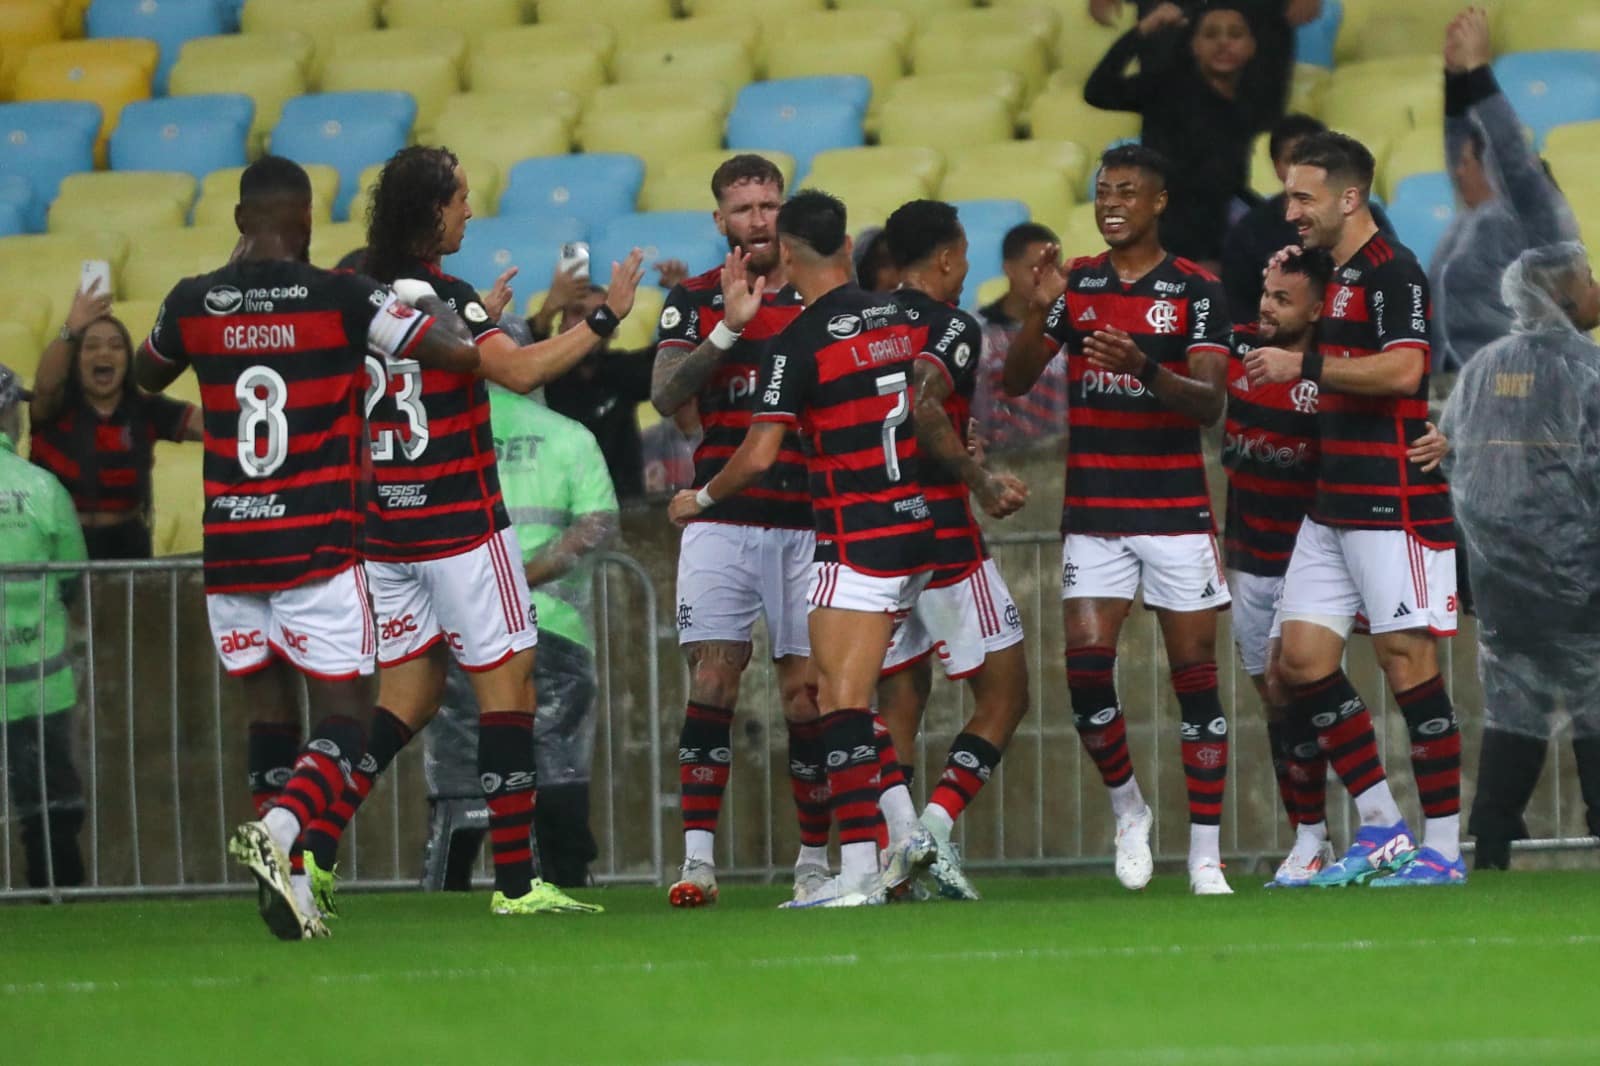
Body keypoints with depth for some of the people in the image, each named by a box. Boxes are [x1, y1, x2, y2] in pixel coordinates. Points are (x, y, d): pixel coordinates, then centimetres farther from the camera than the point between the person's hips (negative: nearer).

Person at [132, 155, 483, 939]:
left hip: (229, 549, 3)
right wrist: (440, 310, 12)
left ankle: (293, 895, 4)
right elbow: (460, 351, -11)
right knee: (341, 720, 1)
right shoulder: (342, 298, -9)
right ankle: (276, 831, -26)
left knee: (269, 719, 12)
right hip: (318, 548, -3)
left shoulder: (192, 304, 1)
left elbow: (146, 376, 23)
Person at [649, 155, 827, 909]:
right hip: (721, 519, -1)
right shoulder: (696, 301, 7)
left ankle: (814, 859, 8)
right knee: (712, 679, -9)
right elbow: (666, 396, -7)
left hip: (807, 520, 1)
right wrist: (728, 327, -17)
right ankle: (697, 855, -11)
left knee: (806, 691, 0)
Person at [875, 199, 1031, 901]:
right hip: (938, 527, -6)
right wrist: (982, 482, -19)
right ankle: (936, 826, -15)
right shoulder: (950, 328, -9)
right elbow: (922, 409, -26)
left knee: (897, 702, 13)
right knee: (1003, 696, 3)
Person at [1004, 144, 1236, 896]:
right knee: (1086, 664, -11)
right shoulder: (1076, 284, 8)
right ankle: (1128, 809, 13)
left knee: (1195, 676, -2)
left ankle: (1206, 854, 2)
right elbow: (1015, 381, 3)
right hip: (1093, 514, 2)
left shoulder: (1195, 290, -2)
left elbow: (1210, 402, -11)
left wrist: (1144, 367, -29)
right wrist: (1040, 312, -14)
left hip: (1177, 512, -2)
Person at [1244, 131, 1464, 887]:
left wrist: (1305, 366, -18)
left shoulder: (1391, 271, -11)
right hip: (1334, 505, 10)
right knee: (1302, 657, 4)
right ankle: (1381, 833, 9)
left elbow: (1401, 370, -24)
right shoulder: (1337, 277, 18)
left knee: (1406, 658, -8)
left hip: (1394, 503, -10)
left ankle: (1443, 847, -2)